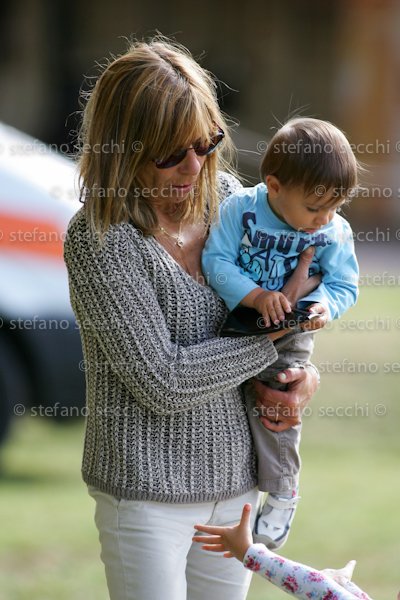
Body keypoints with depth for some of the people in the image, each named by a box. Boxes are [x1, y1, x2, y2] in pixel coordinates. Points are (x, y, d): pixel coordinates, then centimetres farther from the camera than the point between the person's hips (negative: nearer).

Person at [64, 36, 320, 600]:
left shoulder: (225, 194, 2)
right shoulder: (98, 240, -17)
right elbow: (163, 381, -20)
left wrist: (306, 373, -5)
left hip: (235, 477, 6)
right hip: (148, 488, -6)